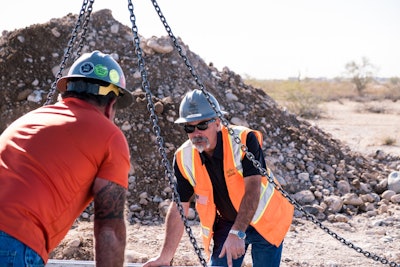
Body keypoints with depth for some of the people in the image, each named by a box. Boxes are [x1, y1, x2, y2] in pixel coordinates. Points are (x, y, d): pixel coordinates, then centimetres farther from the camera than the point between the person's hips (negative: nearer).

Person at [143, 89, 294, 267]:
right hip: (226, 223, 4)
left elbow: (252, 189, -33)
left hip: (264, 221, -3)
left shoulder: (244, 140, -26)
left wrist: (237, 233, -43)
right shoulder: (184, 158, -13)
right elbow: (178, 209, -9)